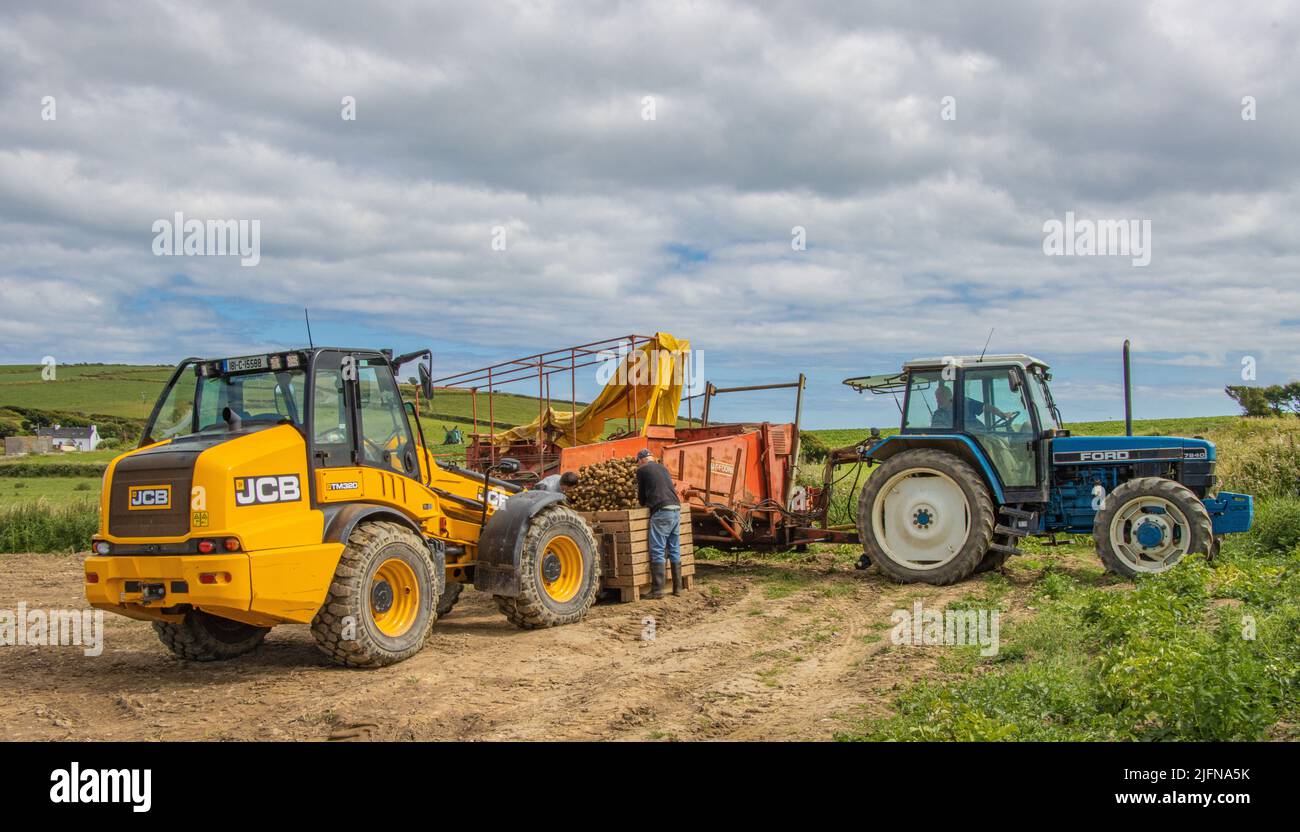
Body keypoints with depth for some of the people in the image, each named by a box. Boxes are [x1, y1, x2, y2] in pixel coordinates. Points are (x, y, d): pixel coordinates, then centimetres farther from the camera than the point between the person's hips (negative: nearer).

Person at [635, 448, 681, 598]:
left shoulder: (642, 470, 4)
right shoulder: (663, 468, 23)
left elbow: (641, 494, 12)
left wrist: (643, 503, 34)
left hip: (661, 511, -7)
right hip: (676, 509, 7)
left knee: (657, 552, -5)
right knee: (675, 551, 12)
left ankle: (657, 590, -6)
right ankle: (677, 588, 15)